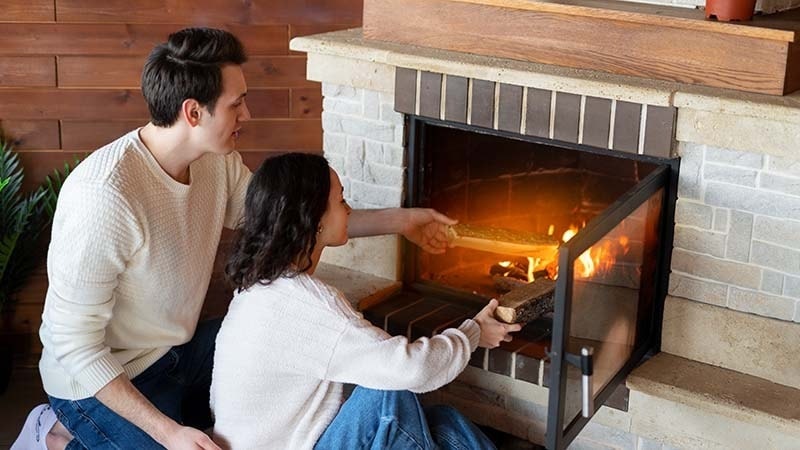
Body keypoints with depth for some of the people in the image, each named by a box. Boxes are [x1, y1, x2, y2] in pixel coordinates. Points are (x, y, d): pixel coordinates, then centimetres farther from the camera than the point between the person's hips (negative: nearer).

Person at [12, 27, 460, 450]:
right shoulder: (105, 196, -32)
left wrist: (399, 220, 7)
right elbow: (75, 345, -28)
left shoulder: (220, 163, -9)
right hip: (100, 378, -8)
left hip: (179, 348, 8)